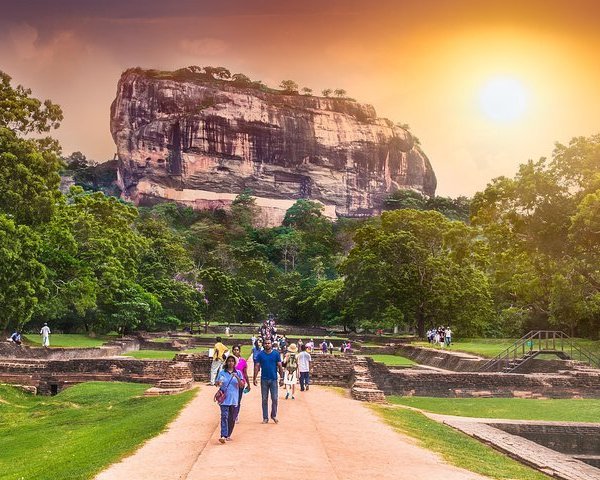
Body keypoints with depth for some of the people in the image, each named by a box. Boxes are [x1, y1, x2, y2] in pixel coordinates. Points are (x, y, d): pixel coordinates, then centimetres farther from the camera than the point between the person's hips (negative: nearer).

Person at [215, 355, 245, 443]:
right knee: (224, 417, -12)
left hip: (234, 399, 2)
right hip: (224, 399, -2)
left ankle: (228, 435, 23)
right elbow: (217, 383, 9)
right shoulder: (222, 372, 4)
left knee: (232, 419, 8)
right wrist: (218, 383, -14)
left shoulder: (238, 373, 5)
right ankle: (223, 436, -16)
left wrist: (237, 377, -16)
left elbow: (242, 385, -1)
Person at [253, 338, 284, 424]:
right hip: (264, 379, 0)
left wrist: (281, 378, -2)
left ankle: (274, 416, 18)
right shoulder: (260, 354, 1)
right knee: (264, 399, 6)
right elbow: (257, 367, 0)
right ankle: (265, 417, 14)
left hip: (274, 379, 0)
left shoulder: (276, 354, 0)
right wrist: (255, 378, -8)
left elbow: (280, 366, 2)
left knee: (274, 399, 2)